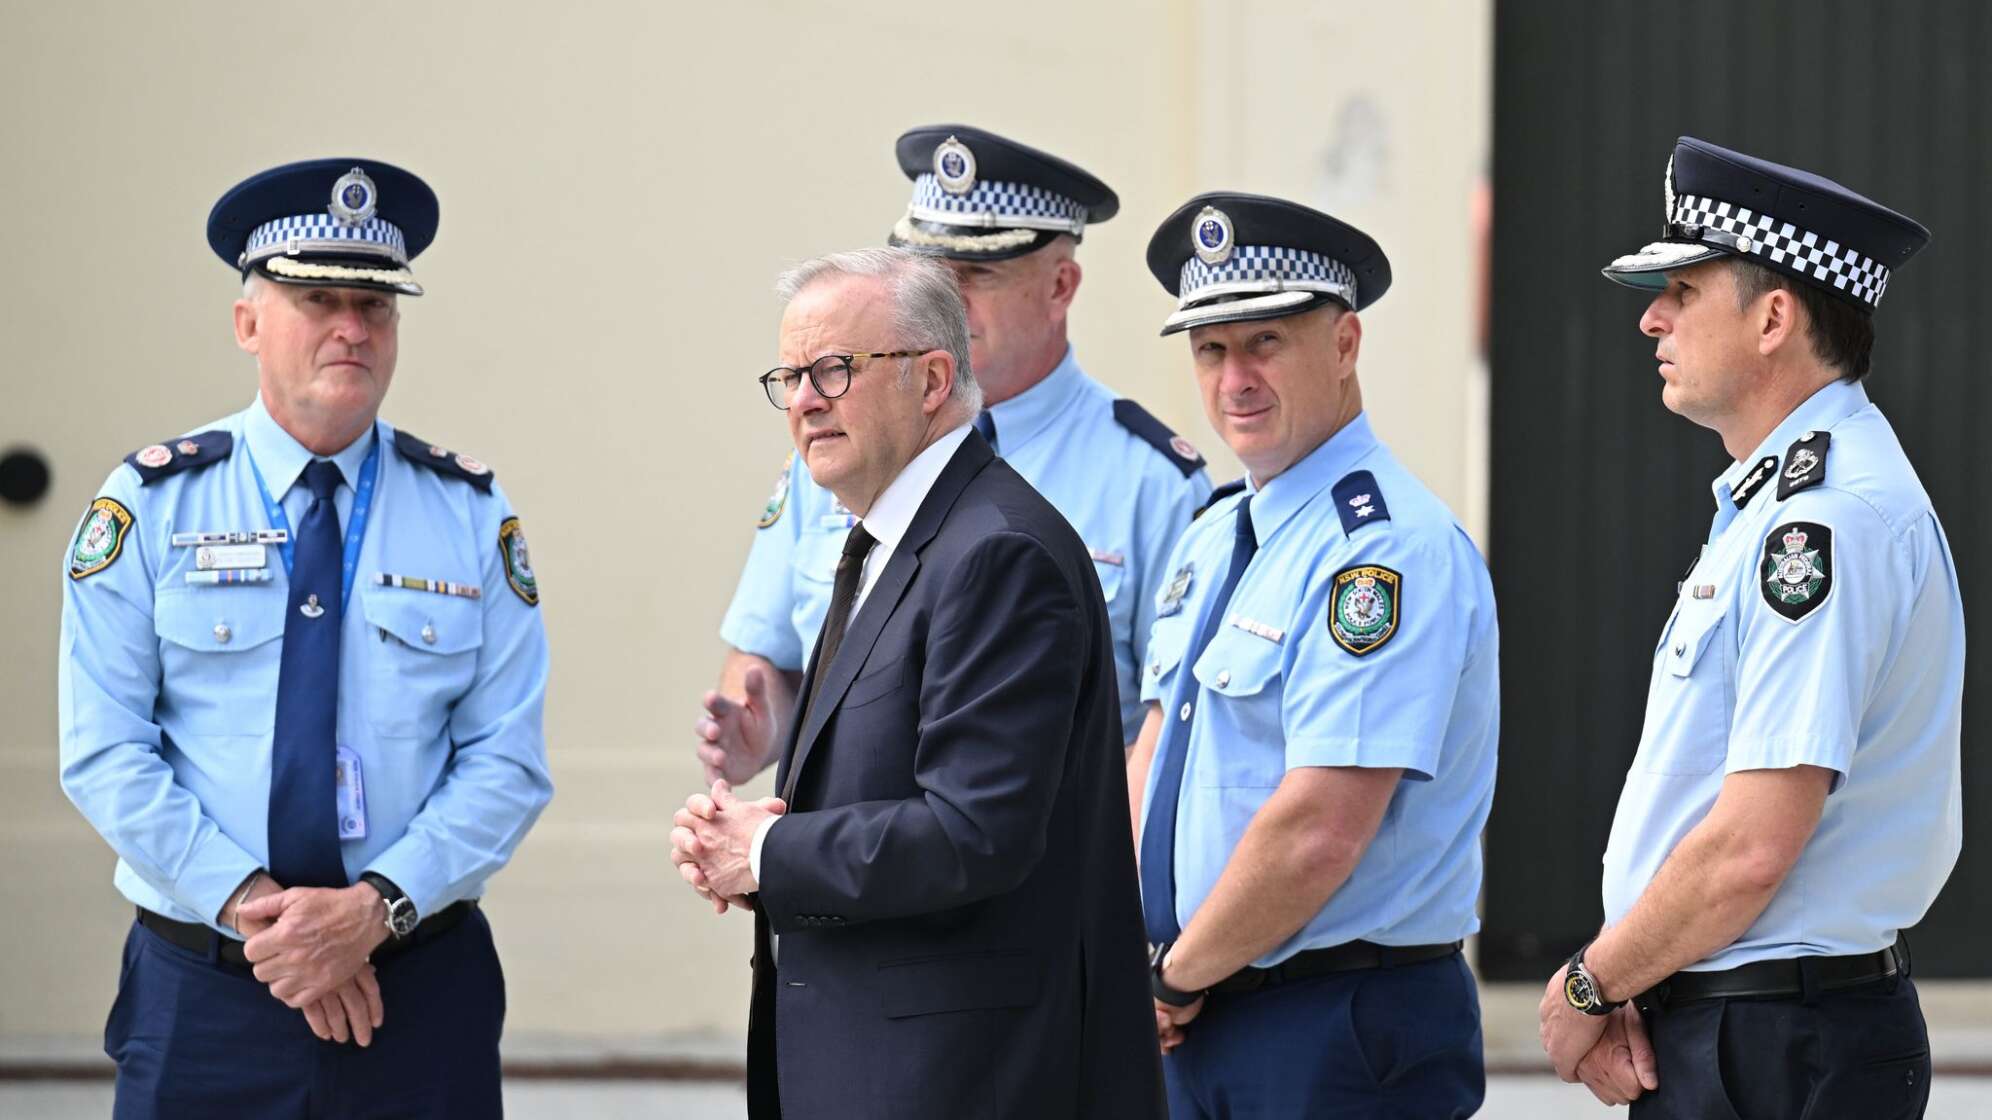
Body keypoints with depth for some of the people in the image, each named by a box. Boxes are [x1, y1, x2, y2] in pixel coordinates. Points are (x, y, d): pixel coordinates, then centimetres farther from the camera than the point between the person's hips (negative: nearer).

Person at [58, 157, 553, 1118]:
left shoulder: (470, 514, 4)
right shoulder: (153, 504, 1)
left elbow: (508, 761, -1)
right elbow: (104, 752, -5)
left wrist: (375, 908, -15)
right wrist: (251, 907, -15)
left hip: (421, 999, 1)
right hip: (202, 995, -1)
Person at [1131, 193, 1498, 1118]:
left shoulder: (1389, 548, -17)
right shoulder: (1214, 538, 13)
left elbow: (1319, 832, -22)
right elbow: (1154, 755, 14)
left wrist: (1179, 976, -11)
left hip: (1343, 1041, -8)